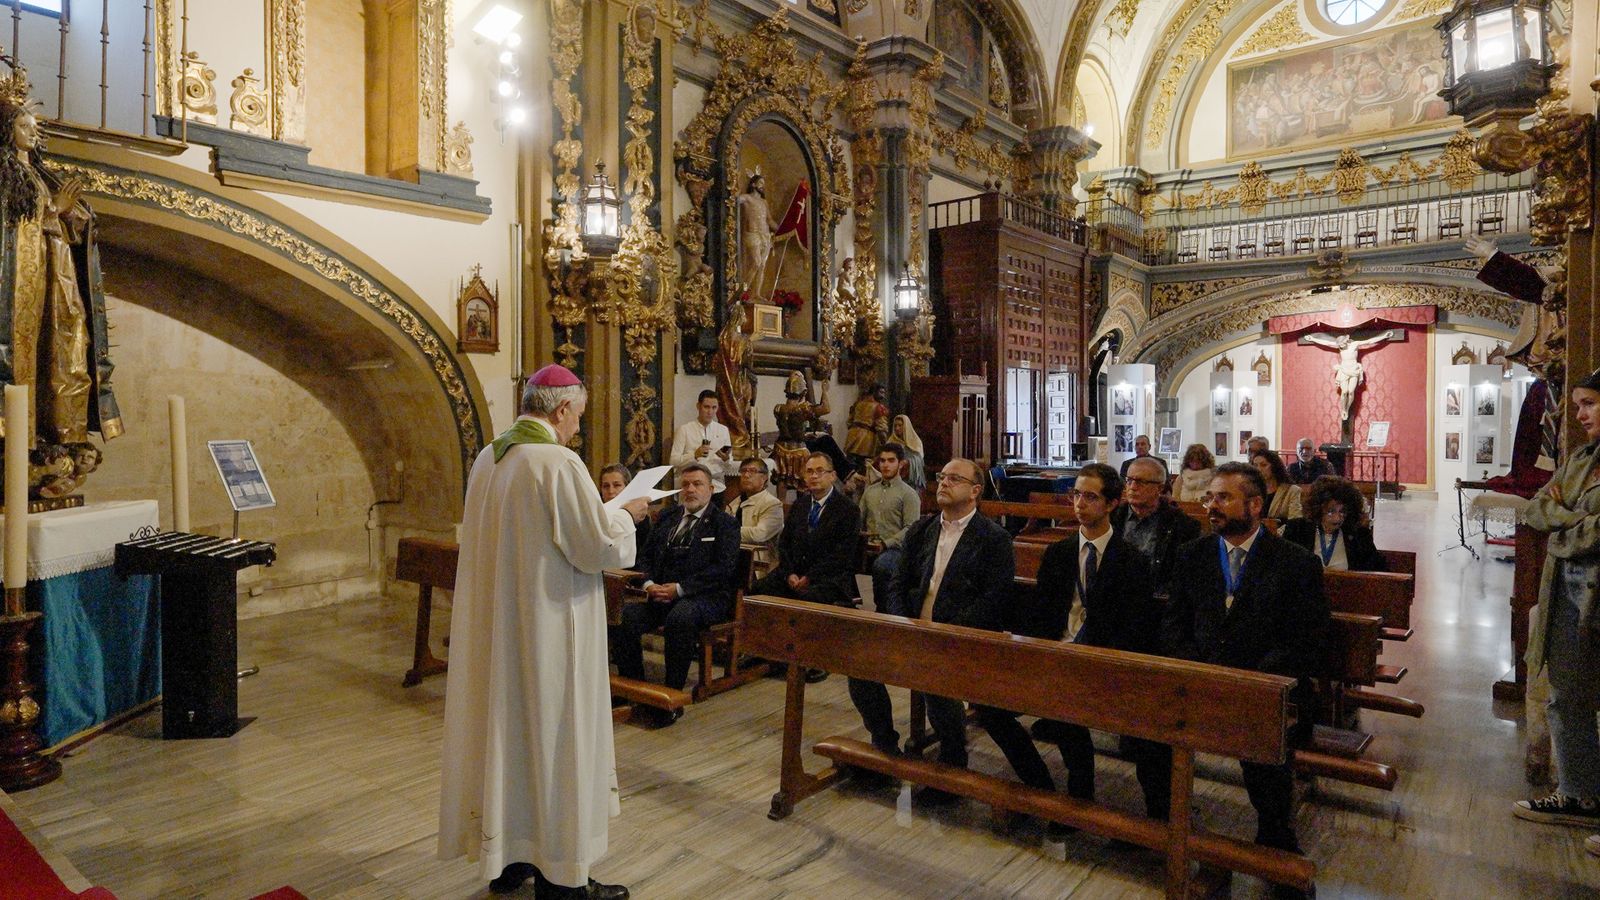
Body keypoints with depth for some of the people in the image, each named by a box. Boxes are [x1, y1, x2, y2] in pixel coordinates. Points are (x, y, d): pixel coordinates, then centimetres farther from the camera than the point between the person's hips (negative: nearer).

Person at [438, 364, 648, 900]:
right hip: (547, 629, -8)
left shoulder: (487, 459, 5)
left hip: (494, 627, 8)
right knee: (551, 737, 4)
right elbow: (600, 547, -18)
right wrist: (626, 514, 0)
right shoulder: (559, 463, -20)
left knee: (506, 727, 18)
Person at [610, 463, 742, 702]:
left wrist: (679, 589, -16)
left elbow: (722, 568, -8)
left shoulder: (726, 523, 5)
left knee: (680, 617, -38)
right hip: (660, 594, 5)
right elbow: (645, 555, 18)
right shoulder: (668, 518, 21)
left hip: (706, 597, -5)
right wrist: (649, 584, -4)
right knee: (622, 616, -22)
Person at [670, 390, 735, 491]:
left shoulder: (723, 430, 12)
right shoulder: (684, 429, 3)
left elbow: (730, 469, 11)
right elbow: (674, 461, -4)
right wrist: (695, 455, -18)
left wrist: (726, 459, -11)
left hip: (717, 486, 2)